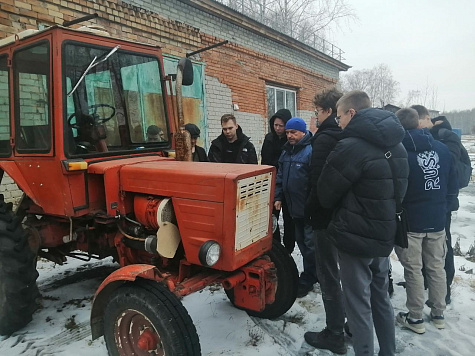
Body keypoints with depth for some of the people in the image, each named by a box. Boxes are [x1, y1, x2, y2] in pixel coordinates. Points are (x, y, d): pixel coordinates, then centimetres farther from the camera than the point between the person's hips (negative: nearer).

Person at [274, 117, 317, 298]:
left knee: (310, 244, 3)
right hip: (294, 207, 9)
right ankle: (313, 273, 34)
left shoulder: (310, 150, -15)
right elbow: (280, 177, 15)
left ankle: (306, 280, 15)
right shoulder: (286, 151, 11)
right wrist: (277, 197, 9)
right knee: (301, 241, 18)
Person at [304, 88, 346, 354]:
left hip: (327, 216, -9)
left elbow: (318, 182, -21)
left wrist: (309, 210, -8)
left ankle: (335, 335, 14)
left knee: (329, 275, 3)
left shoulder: (324, 139, -16)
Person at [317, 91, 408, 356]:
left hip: (356, 237, -8)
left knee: (359, 304, 5)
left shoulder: (351, 146, -20)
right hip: (385, 235, 9)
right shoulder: (397, 146, 8)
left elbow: (326, 195, -11)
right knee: (380, 297, 21)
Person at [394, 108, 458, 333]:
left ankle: (415, 318, 18)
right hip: (437, 220, 5)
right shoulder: (442, 148, 0)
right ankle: (438, 314, 31)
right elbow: (453, 187, 4)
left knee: (413, 270, 7)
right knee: (437, 267, 17)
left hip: (410, 221, -4)